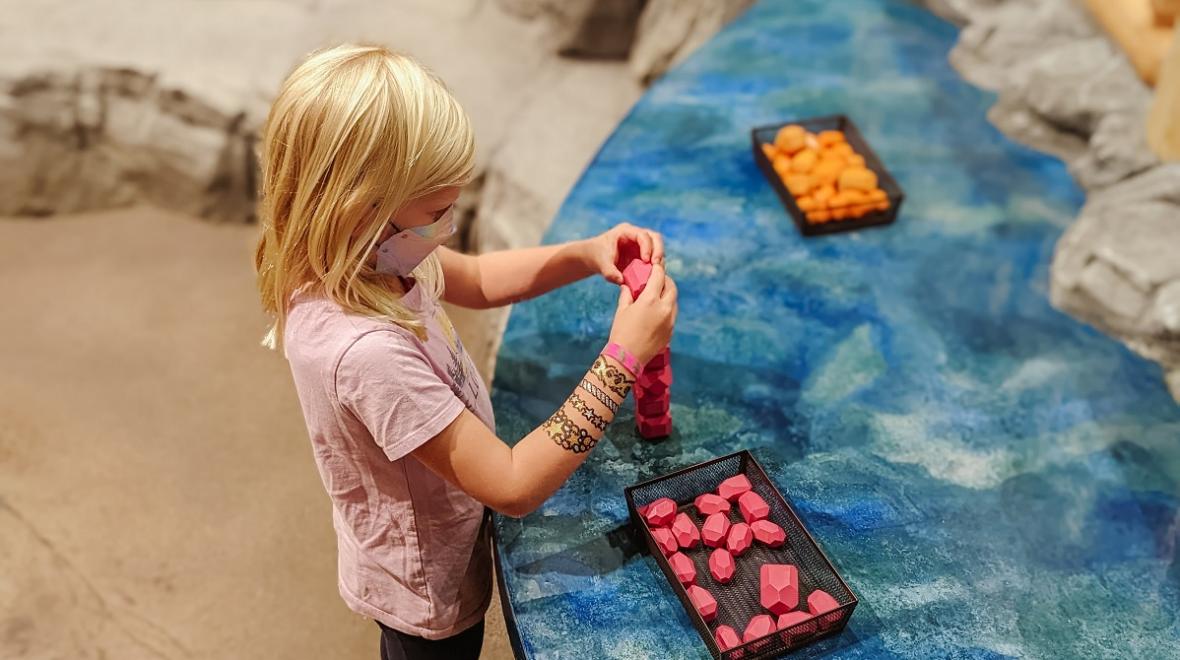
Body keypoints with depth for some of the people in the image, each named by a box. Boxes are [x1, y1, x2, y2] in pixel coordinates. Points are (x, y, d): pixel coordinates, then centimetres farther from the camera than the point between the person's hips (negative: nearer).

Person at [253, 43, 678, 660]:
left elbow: (478, 279, 2)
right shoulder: (368, 352, -43)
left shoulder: (360, 257, -17)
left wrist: (586, 255, -14)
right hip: (430, 587, -6)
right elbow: (514, 487, -35)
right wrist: (624, 356, -33)